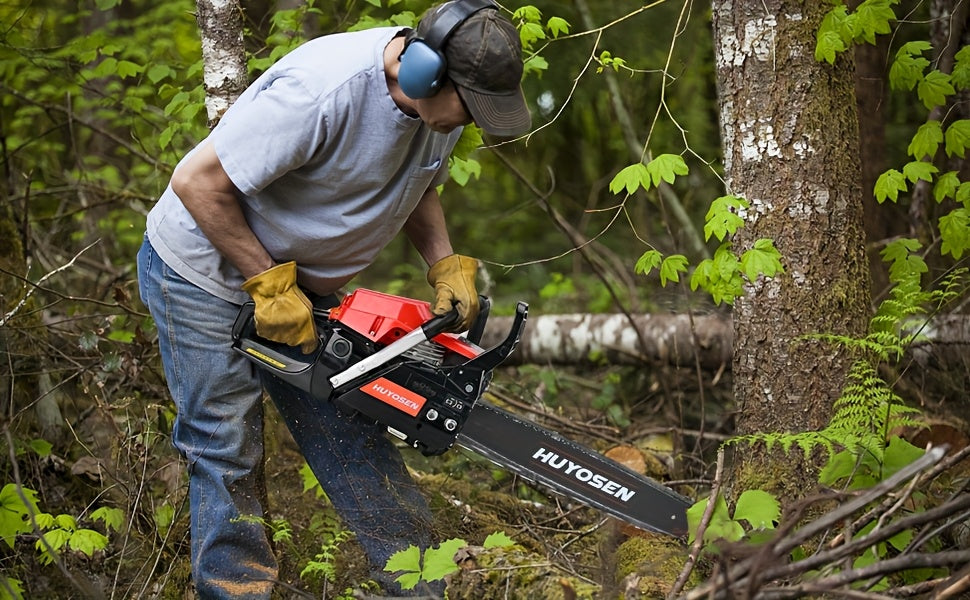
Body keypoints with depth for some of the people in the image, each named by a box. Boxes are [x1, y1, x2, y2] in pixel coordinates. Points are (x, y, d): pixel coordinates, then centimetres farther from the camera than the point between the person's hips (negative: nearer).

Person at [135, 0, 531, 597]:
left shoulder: (440, 102, -10)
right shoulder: (322, 92, -36)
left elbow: (420, 187, 12)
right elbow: (197, 183, -30)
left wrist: (448, 268, -4)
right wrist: (269, 286, -25)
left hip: (305, 283, 7)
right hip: (207, 274, -7)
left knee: (357, 440, 8)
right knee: (228, 457, 0)